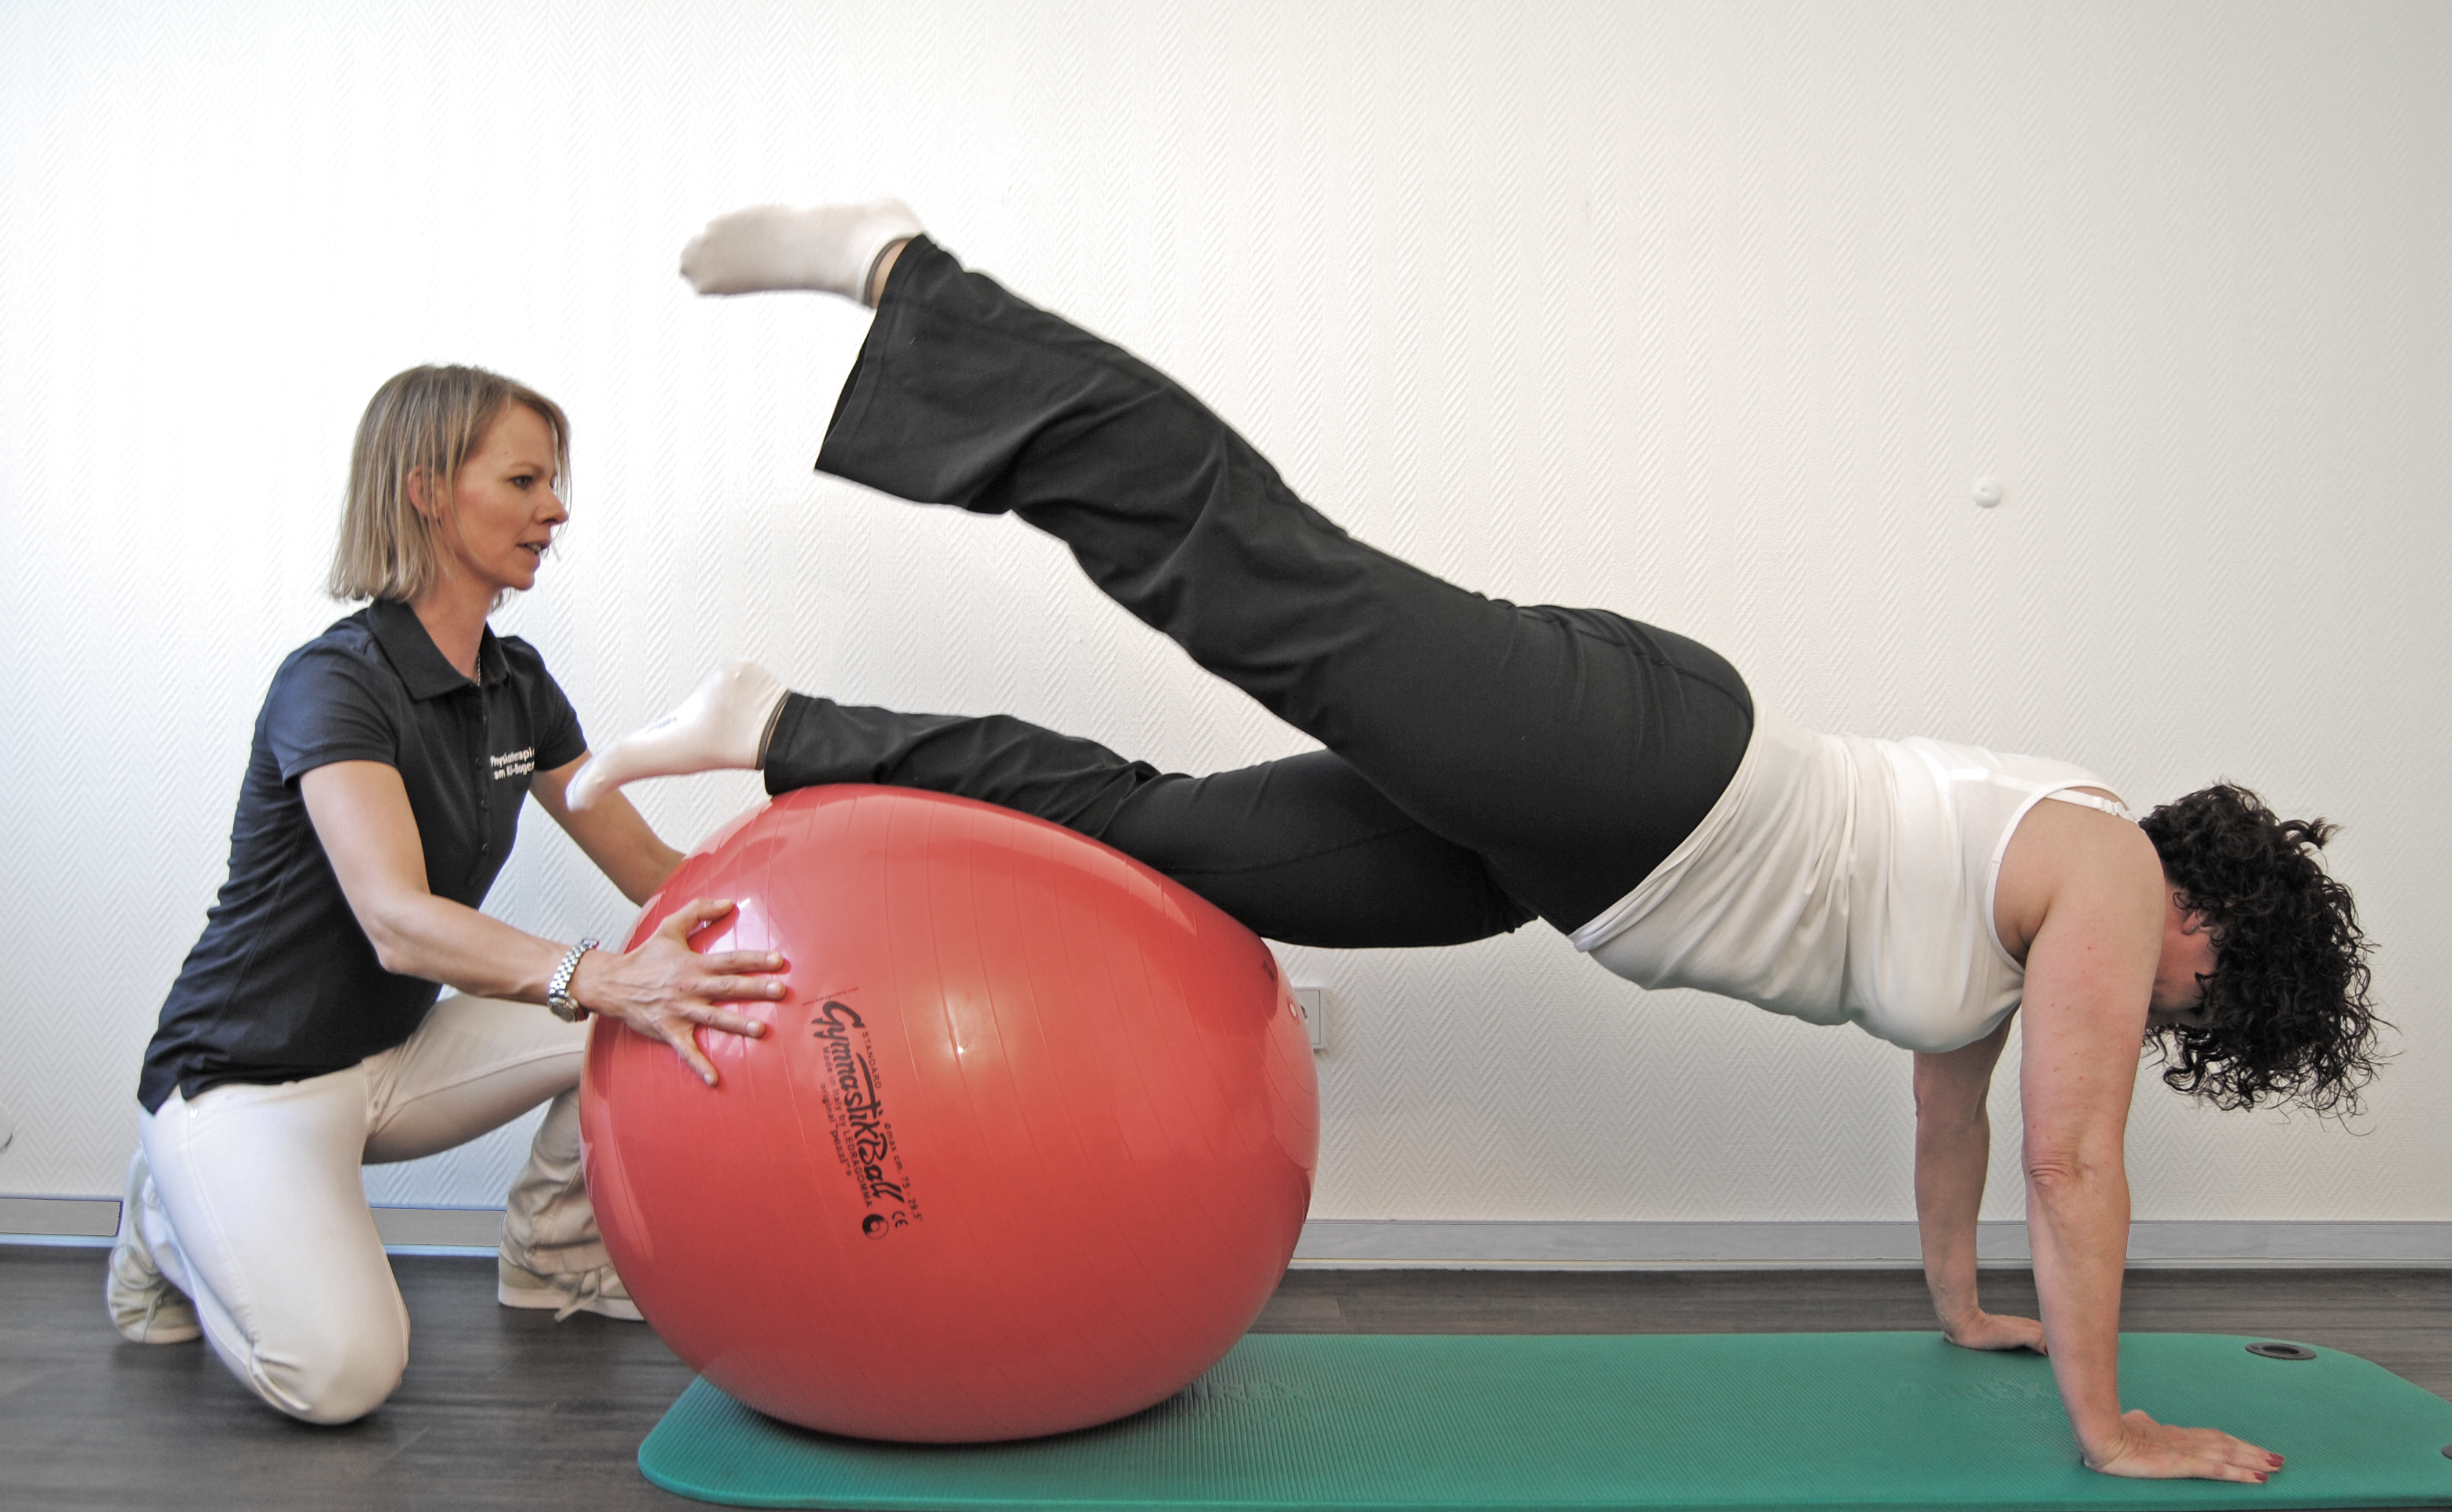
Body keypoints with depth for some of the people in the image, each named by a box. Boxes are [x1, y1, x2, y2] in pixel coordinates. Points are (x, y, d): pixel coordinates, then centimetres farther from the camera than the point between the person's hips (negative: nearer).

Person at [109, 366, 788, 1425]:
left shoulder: (518, 684, 2)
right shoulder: (334, 683, -23)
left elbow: (648, 869, 4)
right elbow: (397, 921, -38)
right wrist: (597, 980, -55)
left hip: (399, 1056, 7)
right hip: (249, 1080, -7)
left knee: (670, 1007, -14)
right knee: (339, 1371, -27)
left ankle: (556, 1255, 9)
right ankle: (179, 1222, 5)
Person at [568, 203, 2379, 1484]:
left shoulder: (2015, 921, 25)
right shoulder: (2108, 879, 1)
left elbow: (1949, 1101, 36)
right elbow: (2076, 1159, -3)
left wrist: (1965, 1310, 45)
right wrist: (2112, 1429, 6)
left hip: (1567, 835, 7)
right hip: (1627, 758, -7)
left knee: (1144, 837, 3)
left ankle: (783, 727, 8)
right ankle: (903, 268, -10)